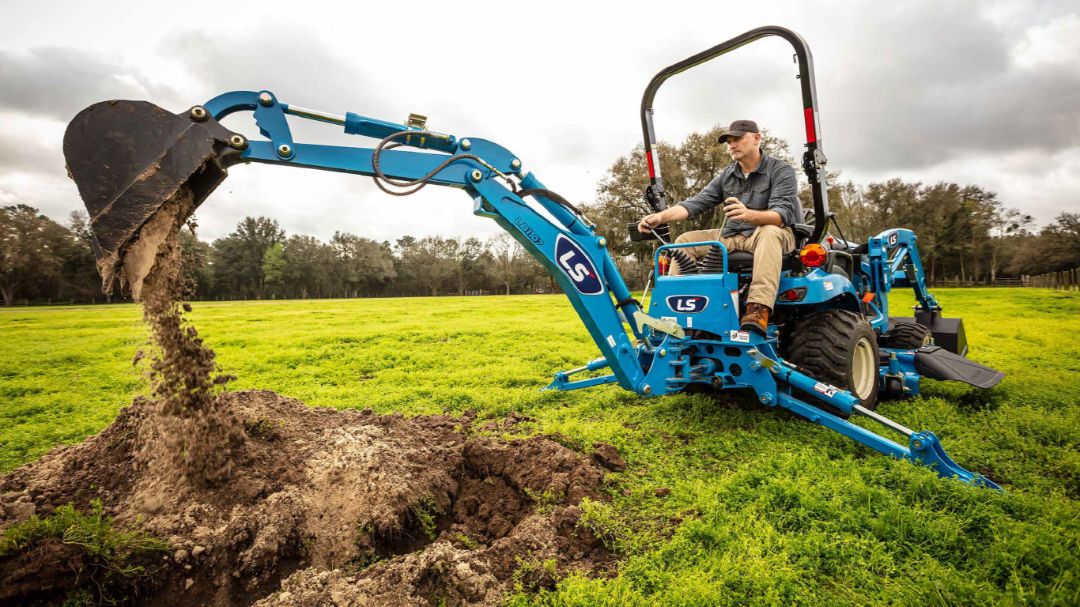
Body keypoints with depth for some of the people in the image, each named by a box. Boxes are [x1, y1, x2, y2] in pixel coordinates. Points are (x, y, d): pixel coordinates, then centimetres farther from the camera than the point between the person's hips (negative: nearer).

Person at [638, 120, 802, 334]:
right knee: (686, 240, -7)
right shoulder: (726, 176, 9)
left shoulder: (781, 171, -7)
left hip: (775, 234, -5)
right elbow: (697, 202, -2)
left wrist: (749, 214, -43)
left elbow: (783, 214, -22)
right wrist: (661, 216, -20)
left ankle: (758, 309, -52)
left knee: (769, 233, -38)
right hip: (733, 237, 6)